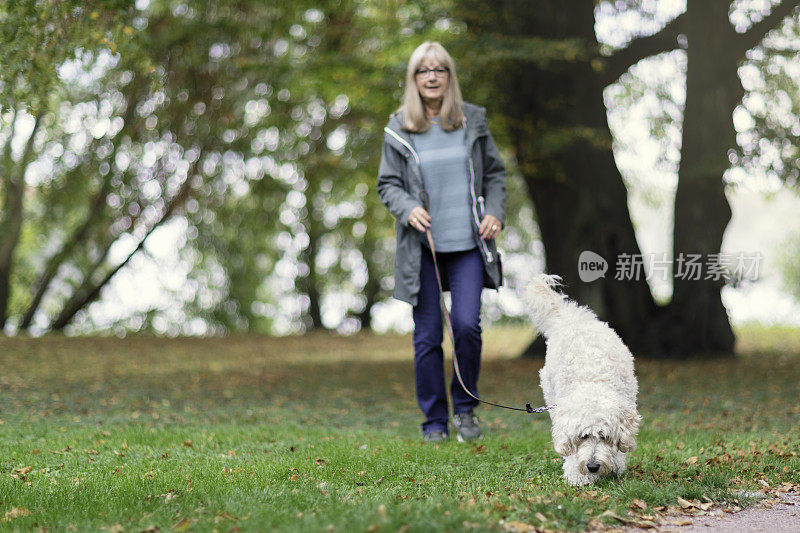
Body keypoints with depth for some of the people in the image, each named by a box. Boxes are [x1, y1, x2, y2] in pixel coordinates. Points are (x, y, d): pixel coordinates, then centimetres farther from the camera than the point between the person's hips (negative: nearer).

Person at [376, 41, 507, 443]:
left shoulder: (472, 121, 6)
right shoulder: (398, 129, 2)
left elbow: (494, 173, 14)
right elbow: (387, 184, 6)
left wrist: (495, 213, -2)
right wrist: (408, 209, -14)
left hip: (468, 244, 0)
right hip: (422, 248, 0)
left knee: (467, 325, -12)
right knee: (427, 336, 2)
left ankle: (466, 407, 11)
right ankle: (435, 421, 16)